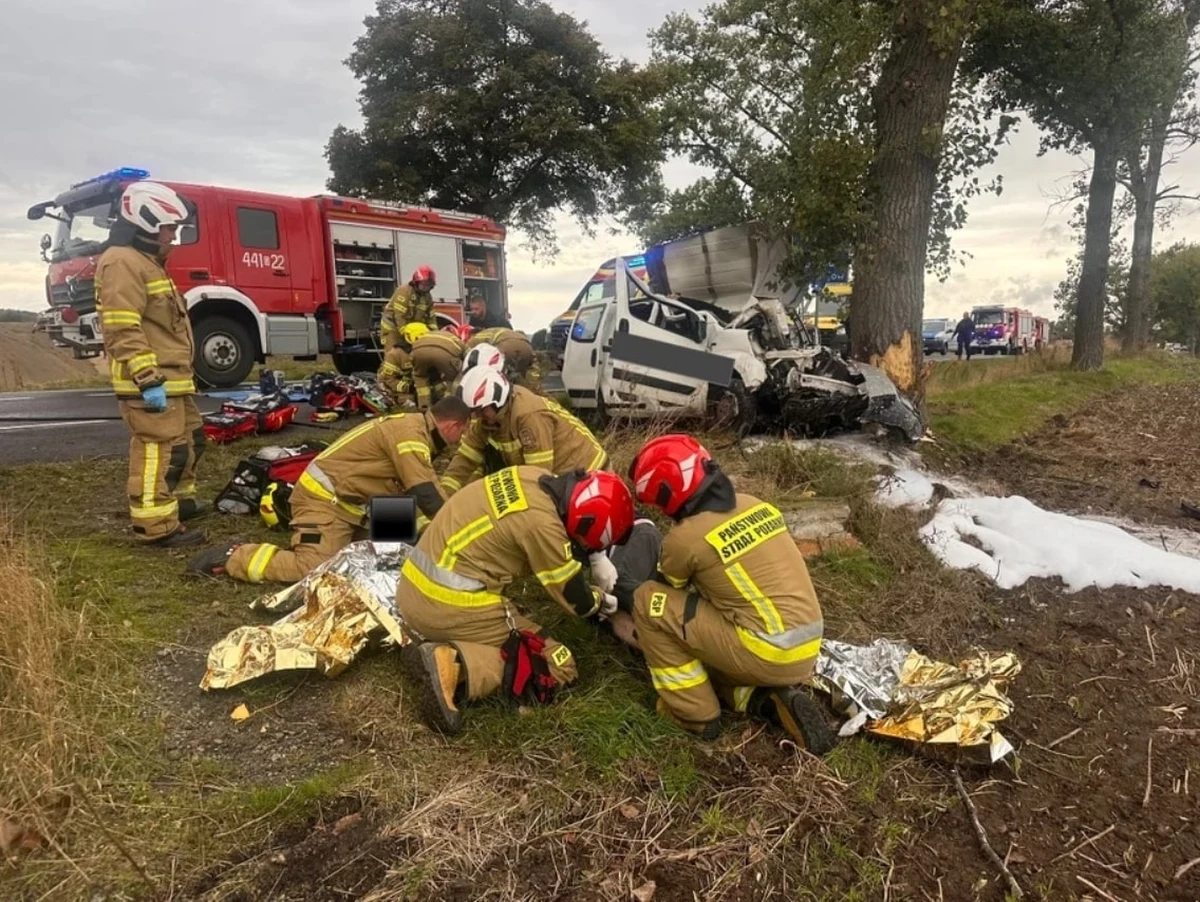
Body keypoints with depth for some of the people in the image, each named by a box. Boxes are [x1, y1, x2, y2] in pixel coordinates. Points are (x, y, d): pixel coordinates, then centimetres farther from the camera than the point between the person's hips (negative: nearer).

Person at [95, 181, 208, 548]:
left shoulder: (148, 262, 22)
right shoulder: (123, 263, -13)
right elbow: (123, 331, -22)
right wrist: (149, 380, -25)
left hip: (171, 378, 11)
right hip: (149, 383, -11)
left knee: (189, 439, 20)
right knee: (159, 451, -10)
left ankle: (180, 500, 34)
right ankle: (156, 526, -6)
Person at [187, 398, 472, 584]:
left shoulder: (414, 427, 11)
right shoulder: (409, 432, -20)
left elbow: (420, 488, 15)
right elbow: (426, 494, -24)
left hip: (350, 502, 10)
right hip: (326, 498, -10)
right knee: (314, 569, -21)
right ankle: (233, 556, -5)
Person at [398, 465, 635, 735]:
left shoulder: (535, 477, 3)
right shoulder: (541, 523, -20)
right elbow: (578, 602, -6)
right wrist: (602, 601, 14)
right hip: (449, 606, -9)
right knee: (559, 666, -1)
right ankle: (454, 666, -19)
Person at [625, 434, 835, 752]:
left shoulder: (686, 537, -12)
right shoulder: (756, 506, 7)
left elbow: (667, 588, 9)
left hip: (769, 656, -8)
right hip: (807, 653, 8)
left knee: (649, 602, -2)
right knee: (706, 655, 31)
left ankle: (694, 714, 6)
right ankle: (773, 700, 7)